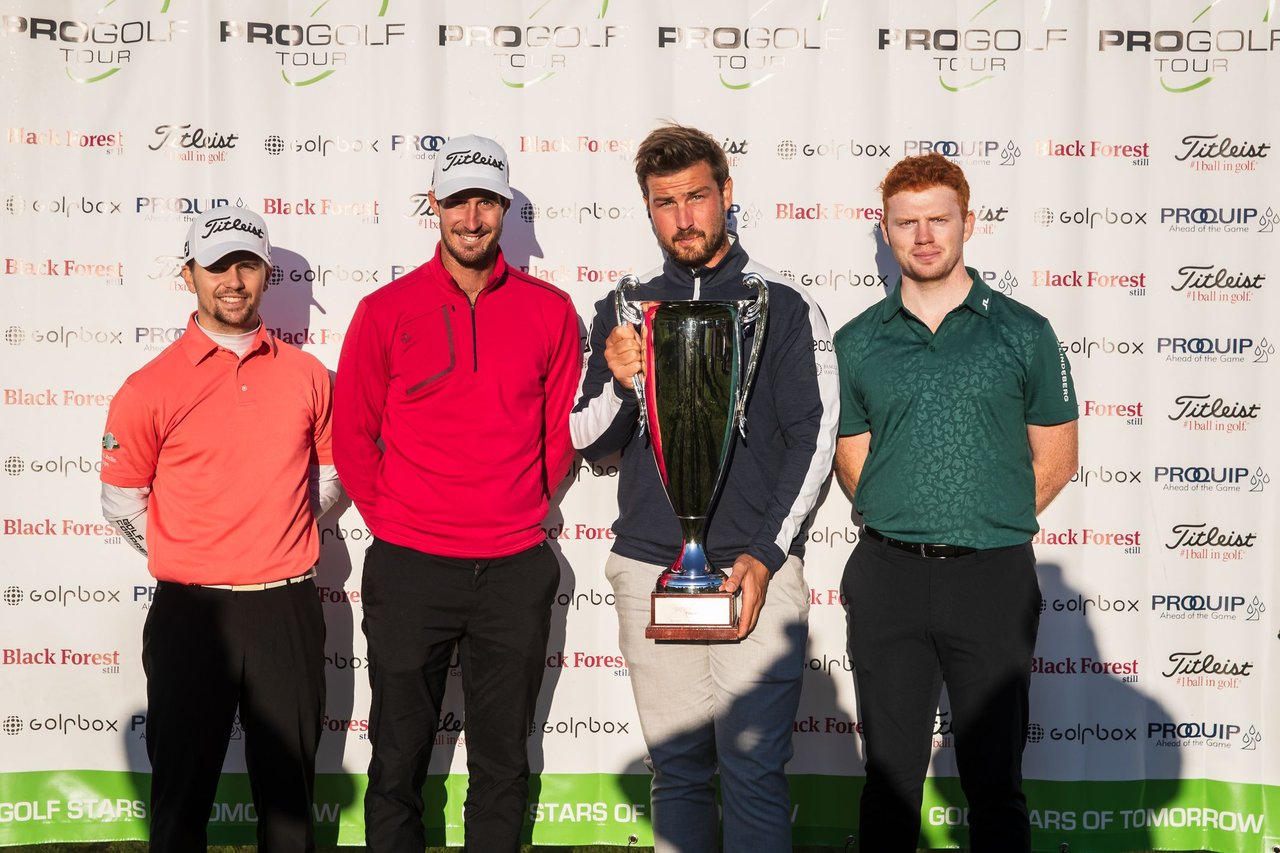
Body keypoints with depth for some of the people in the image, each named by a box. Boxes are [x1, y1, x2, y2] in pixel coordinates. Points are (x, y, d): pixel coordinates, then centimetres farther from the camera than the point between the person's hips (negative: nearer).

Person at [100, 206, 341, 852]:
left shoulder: (307, 375, 3)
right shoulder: (151, 388, -5)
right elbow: (121, 502, 3)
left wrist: (279, 540, 11)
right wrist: (185, 558, 7)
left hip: (289, 609, 2)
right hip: (190, 611, -2)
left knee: (289, 782, 14)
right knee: (183, 782, 9)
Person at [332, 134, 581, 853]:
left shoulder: (550, 310, 2)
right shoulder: (386, 311, 0)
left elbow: (562, 428, 10)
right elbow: (352, 435, 6)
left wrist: (522, 510, 7)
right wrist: (392, 522, 2)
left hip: (516, 570, 1)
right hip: (408, 569, -1)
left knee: (504, 765, 13)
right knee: (399, 764, 11)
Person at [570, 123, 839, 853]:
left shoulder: (784, 305, 2)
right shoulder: (621, 311, 11)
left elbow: (816, 435, -2)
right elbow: (584, 440, 12)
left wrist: (765, 555, -10)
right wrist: (619, 385, -11)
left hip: (755, 570, -3)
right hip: (649, 572, 3)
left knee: (754, 770, -3)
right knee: (677, 768, 11)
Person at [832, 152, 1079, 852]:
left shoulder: (1022, 333, 2)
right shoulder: (857, 343, 6)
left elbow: (1055, 459, 6)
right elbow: (852, 460, 12)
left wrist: (988, 528, 2)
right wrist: (907, 529, 3)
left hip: (992, 578, -1)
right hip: (887, 577, 2)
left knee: (994, 780, 8)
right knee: (889, 774, 11)